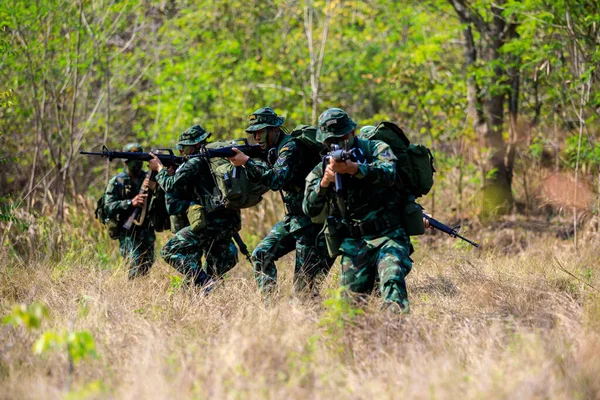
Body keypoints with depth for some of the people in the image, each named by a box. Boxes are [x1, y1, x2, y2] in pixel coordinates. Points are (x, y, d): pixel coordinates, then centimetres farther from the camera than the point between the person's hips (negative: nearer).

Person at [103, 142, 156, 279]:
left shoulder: (148, 178, 9)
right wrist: (130, 203, -23)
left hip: (146, 231, 4)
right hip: (127, 232, -4)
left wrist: (155, 187, -21)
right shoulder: (116, 182, 0)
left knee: (147, 266, 6)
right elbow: (108, 207, -10)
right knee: (136, 268, -16)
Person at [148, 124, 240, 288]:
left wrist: (159, 168, 10)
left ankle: (204, 282, -18)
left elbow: (172, 186, -6)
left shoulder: (197, 161, -6)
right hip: (231, 222, 9)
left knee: (170, 251, -4)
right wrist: (172, 169, 22)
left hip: (210, 222, -9)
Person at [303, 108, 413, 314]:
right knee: (354, 297, -5)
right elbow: (310, 210, -3)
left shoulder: (375, 149, 0)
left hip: (387, 236, -4)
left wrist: (353, 168, -38)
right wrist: (324, 182, -21)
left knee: (393, 279, -29)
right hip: (353, 244, 4)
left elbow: (388, 174, -22)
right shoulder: (322, 169, 7)